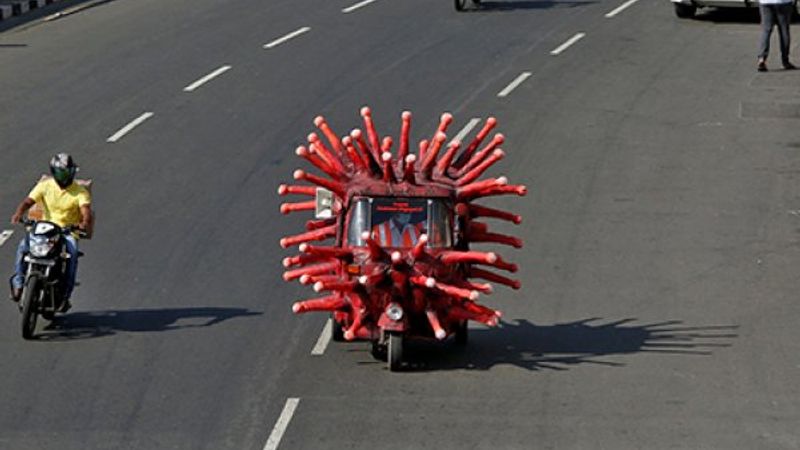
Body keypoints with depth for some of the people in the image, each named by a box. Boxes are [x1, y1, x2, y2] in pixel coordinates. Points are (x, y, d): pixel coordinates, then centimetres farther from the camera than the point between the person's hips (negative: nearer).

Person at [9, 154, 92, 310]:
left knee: (72, 252, -34)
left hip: (68, 231, -2)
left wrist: (85, 223, -41)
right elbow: (28, 201, -7)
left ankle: (65, 294, -28)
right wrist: (18, 213, -29)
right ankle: (18, 284, -15)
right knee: (23, 246, -25)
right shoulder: (45, 185, 4)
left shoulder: (80, 191, -2)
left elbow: (86, 211, -17)